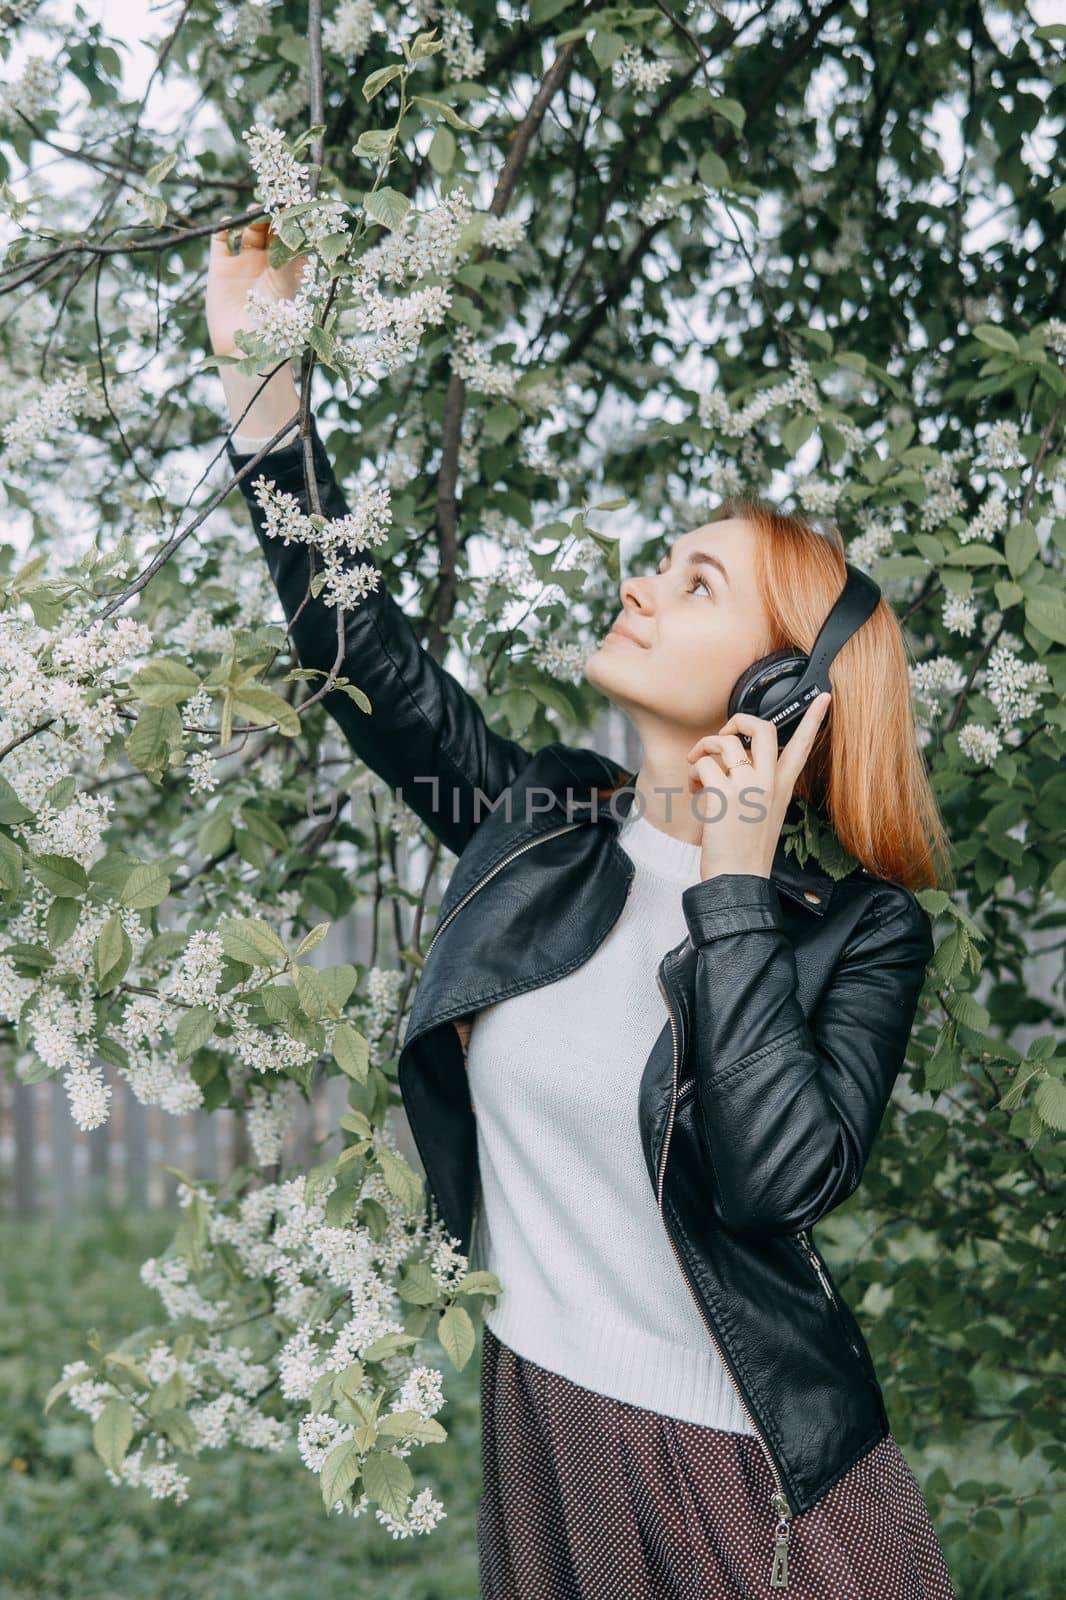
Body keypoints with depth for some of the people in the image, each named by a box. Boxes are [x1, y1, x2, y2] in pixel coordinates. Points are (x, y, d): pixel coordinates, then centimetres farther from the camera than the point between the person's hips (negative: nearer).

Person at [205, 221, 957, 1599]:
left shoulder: (857, 928, -12)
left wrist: (734, 888, -22)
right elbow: (364, 652, 0)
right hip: (536, 1426, 4)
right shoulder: (542, 823, 0)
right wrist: (257, 369, -4)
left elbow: (781, 1180, -25)